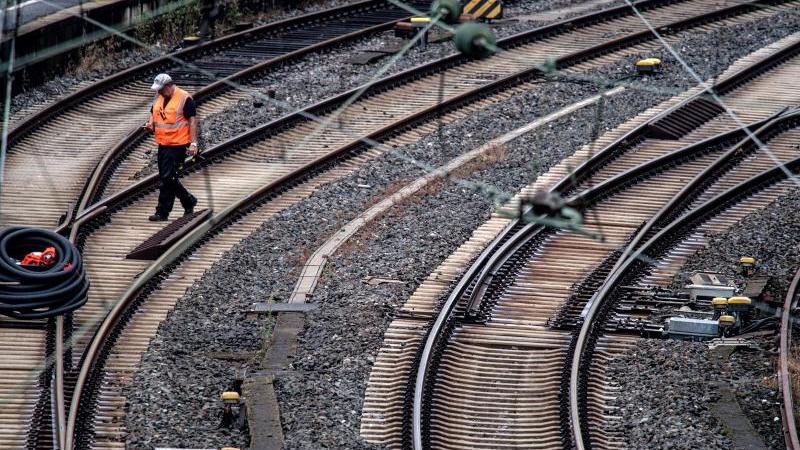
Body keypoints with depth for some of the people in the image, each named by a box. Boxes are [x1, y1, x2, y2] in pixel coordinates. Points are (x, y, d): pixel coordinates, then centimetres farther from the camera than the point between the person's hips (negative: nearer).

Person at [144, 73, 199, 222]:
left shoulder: (184, 98, -10)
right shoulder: (159, 98, 13)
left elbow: (192, 120, -11)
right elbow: (153, 113, 27)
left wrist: (193, 143, -15)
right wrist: (150, 124, 4)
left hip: (178, 145, -9)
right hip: (163, 144, 9)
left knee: (167, 178, -10)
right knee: (165, 178, 12)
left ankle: (163, 212, -5)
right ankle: (189, 201, 26)